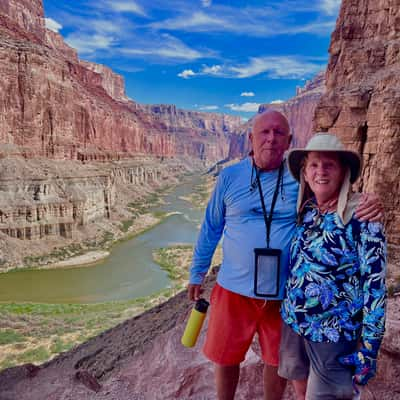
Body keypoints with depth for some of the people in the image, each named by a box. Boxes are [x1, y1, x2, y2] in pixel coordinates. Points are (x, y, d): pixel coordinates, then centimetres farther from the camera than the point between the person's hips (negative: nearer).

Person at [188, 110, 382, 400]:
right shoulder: (229, 177, -4)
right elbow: (211, 229, 4)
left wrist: (367, 207, -21)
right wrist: (197, 274, 9)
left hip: (283, 294, 0)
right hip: (234, 289, 0)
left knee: (278, 361, 20)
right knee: (225, 358, 17)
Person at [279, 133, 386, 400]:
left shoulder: (362, 217, -18)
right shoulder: (304, 211, -2)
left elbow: (374, 285, -16)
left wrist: (369, 348, -14)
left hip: (333, 335, -5)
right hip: (293, 323, 5)